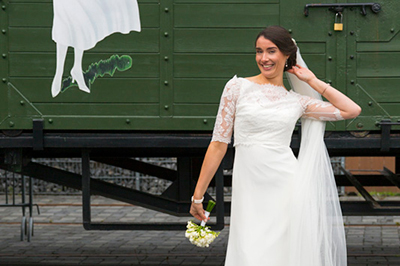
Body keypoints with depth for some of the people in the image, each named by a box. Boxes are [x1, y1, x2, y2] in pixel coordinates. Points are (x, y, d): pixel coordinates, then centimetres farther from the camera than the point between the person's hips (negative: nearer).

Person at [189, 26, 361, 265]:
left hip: (287, 188, 1)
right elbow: (219, 144, 4)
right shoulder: (238, 88, 4)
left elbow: (352, 110, 11)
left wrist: (312, 81, 13)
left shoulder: (297, 102, 11)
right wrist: (198, 194, 2)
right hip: (250, 191, -1)